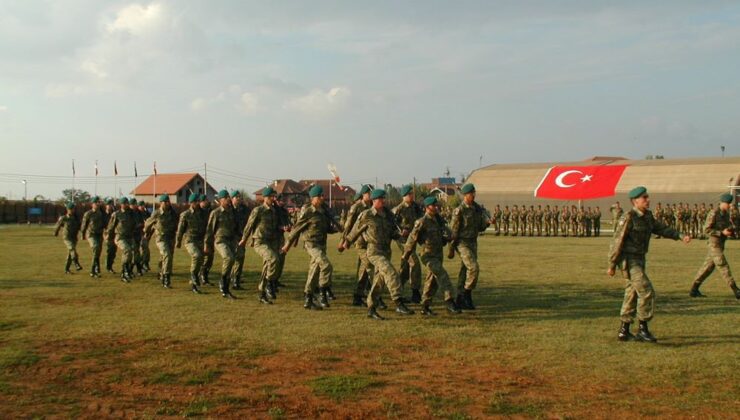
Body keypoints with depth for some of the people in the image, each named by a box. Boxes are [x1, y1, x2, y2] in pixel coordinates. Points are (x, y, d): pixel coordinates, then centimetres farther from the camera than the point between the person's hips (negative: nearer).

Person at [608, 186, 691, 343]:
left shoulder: (647, 216, 10)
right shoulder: (628, 218, -17)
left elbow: (662, 229, 14)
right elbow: (618, 241, -17)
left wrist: (681, 236, -2)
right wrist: (612, 265, -16)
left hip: (639, 259, 9)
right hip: (629, 260, -9)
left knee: (632, 294, 12)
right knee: (646, 291, -12)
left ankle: (624, 331, 19)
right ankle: (643, 330, -3)